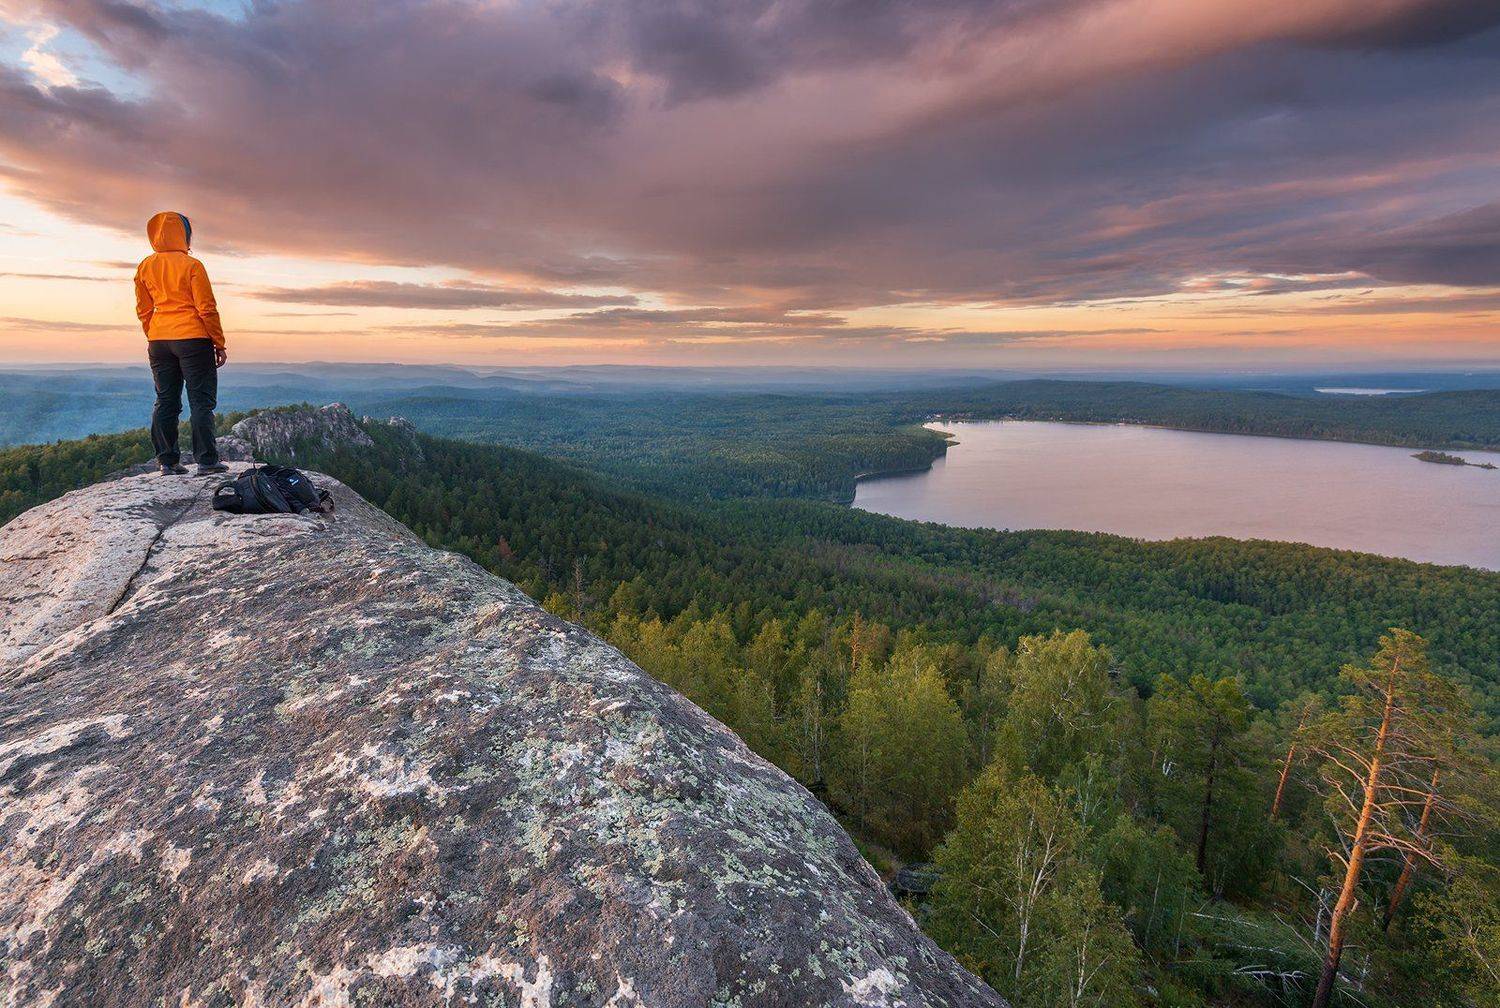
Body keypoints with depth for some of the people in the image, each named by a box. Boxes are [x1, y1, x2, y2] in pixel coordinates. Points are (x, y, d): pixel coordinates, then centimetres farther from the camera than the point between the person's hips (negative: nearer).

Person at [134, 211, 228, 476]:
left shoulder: (145, 267, 9)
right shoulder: (191, 265, -8)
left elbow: (143, 310, 14)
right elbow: (207, 309, -10)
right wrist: (219, 344, -5)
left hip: (158, 342, 6)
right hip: (192, 339, -6)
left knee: (165, 401, 10)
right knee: (202, 401, -2)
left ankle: (167, 461, 10)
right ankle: (206, 461, -5)